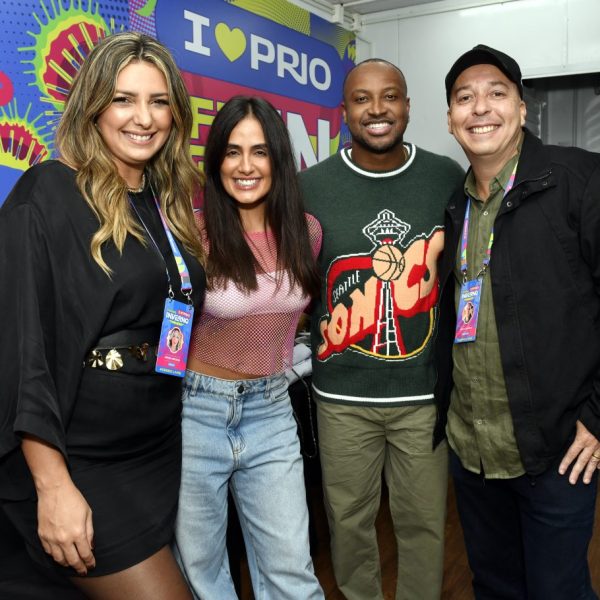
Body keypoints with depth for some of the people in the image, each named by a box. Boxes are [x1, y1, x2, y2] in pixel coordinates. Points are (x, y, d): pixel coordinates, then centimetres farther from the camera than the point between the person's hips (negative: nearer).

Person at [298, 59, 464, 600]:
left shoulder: (450, 179, 0)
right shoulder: (310, 187, -3)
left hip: (426, 391, 1)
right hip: (343, 395, 0)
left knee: (424, 521, 14)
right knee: (349, 519, 16)